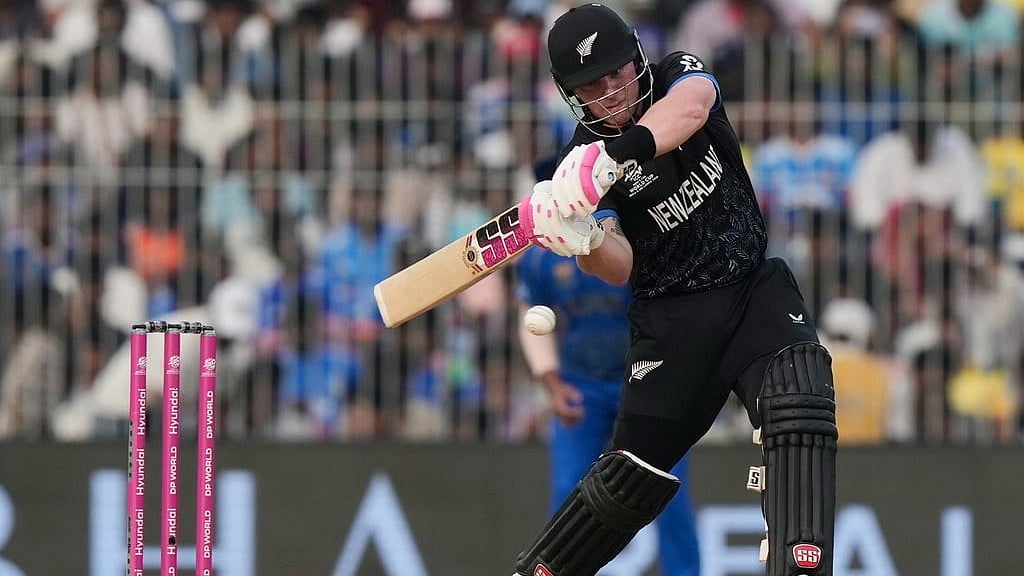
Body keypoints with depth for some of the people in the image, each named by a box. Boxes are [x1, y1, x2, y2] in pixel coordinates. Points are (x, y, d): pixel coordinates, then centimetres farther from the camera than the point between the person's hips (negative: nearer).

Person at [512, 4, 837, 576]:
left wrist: (619, 151, -50)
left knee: (799, 409, -25)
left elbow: (691, 106, -32)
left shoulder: (679, 75, -6)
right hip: (671, 311, 0)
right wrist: (584, 240, -39)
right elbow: (620, 268, -15)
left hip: (757, 287, 0)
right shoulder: (580, 163, -6)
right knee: (633, 475, -2)